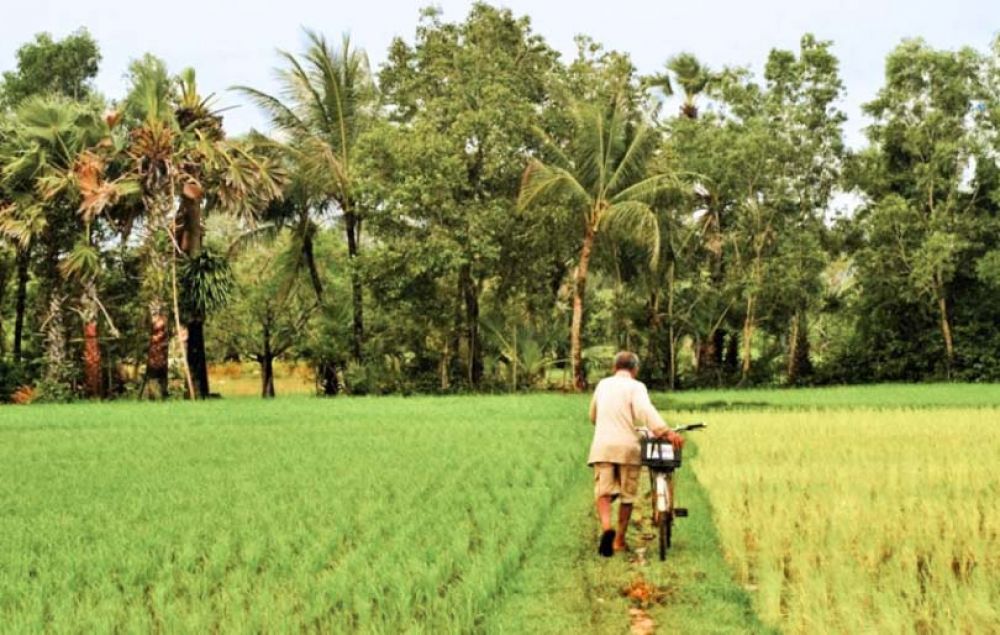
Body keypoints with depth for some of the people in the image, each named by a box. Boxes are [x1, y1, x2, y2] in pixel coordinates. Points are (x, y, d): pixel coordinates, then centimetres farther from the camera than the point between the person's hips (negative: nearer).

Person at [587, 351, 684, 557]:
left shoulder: (603, 384, 17)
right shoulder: (635, 386, 1)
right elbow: (645, 410, -19)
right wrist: (666, 432, -29)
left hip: (602, 446, 3)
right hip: (627, 447, -2)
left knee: (603, 492, -3)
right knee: (627, 495, 11)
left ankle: (606, 527, -30)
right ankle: (619, 541, 17)